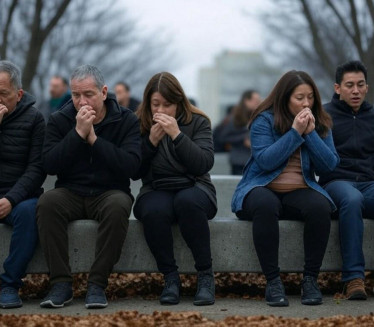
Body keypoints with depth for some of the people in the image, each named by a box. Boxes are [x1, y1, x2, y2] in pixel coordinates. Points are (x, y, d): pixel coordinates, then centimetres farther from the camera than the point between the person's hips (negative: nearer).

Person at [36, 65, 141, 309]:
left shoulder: (127, 121, -1)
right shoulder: (59, 121, 4)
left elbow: (131, 166, -16)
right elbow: (50, 165, -9)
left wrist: (94, 138, -18)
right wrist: (78, 133, -17)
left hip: (109, 193, -1)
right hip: (71, 194, 2)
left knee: (119, 206, -36)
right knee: (47, 203, -32)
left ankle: (97, 284, -29)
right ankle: (61, 283, -27)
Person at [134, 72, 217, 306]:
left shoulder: (198, 122, 0)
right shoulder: (140, 125, 4)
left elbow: (204, 164, -13)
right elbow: (135, 172, 0)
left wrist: (176, 135, -21)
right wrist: (151, 141, -14)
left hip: (194, 189, -1)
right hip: (157, 192, 1)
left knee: (187, 201, -38)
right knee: (154, 210, -36)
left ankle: (206, 275, -28)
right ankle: (170, 277, -22)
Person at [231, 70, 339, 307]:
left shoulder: (320, 124, 9)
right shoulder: (264, 120, -2)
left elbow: (329, 165, -1)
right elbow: (265, 161, -15)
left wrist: (311, 133, -10)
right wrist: (295, 132, -15)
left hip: (300, 192, 3)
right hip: (262, 189, -3)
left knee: (320, 206, -33)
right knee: (265, 205, -40)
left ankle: (311, 278, -22)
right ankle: (273, 280, -33)